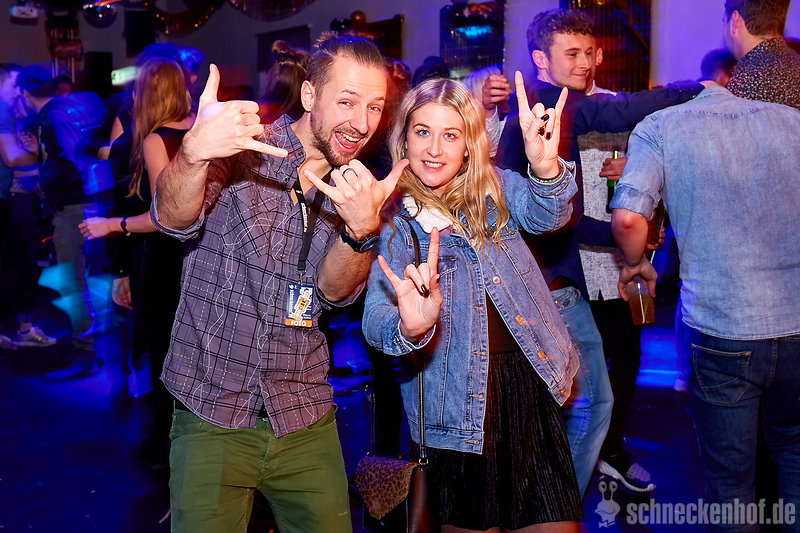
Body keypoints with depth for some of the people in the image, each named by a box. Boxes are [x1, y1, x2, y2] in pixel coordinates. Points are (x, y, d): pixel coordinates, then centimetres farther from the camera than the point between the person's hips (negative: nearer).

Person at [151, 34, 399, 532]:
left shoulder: (359, 188, 4)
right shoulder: (241, 146, -8)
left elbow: (335, 290, -8)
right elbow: (174, 217, -26)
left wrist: (362, 228, -29)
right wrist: (193, 154, -48)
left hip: (306, 422, 4)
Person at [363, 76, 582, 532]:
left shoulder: (495, 189, 5)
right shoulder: (391, 220, -3)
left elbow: (545, 215, -17)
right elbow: (375, 319, -15)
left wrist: (547, 167, -38)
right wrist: (408, 327, -38)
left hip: (531, 385, 2)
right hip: (458, 402, -2)